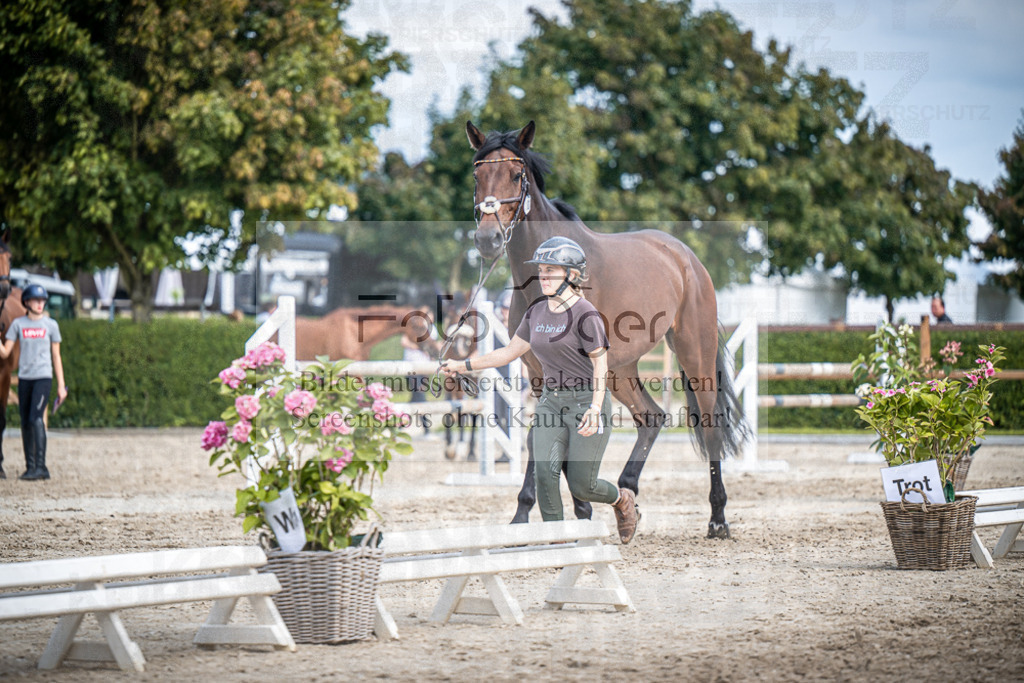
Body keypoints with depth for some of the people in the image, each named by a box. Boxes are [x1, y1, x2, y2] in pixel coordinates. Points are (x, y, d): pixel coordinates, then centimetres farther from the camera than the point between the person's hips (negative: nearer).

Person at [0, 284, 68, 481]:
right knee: (25, 423, 5)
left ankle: (41, 466, -22)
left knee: (35, 418, -18)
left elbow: (56, 356, 5)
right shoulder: (18, 324, 6)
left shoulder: (51, 325, 2)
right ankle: (30, 466, 13)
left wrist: (61, 385, 3)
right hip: (24, 377, 3)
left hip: (43, 377, -3)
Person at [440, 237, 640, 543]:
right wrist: (464, 365, 14)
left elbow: (600, 364, -15)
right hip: (551, 400, 6)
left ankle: (622, 499, 30)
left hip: (587, 400, -6)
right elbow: (511, 351, 16)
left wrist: (595, 409, -26)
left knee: (581, 486, -3)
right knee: (545, 472, -13)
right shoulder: (537, 313, 8)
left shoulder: (585, 314, -14)